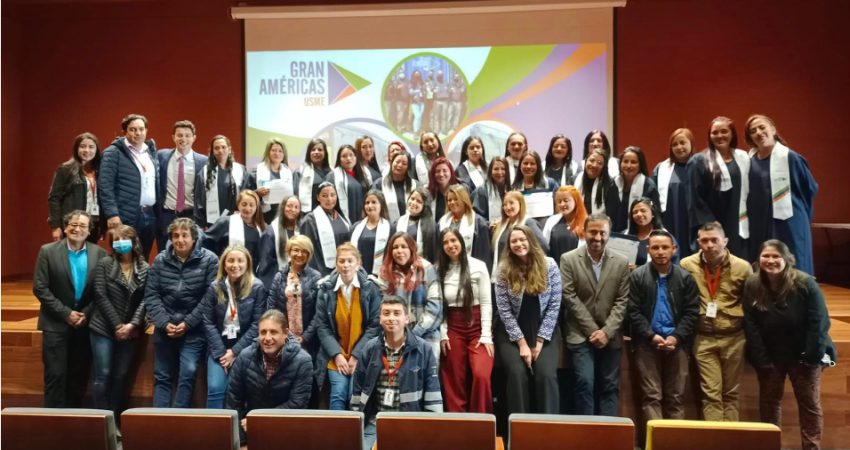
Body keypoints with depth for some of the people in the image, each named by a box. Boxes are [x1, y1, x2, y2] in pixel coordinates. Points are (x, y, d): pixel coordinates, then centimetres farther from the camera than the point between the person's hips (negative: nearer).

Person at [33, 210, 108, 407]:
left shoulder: (99, 253, -2)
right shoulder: (48, 251, -5)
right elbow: (40, 288, -7)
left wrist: (86, 314, -10)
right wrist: (66, 313, -12)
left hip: (85, 324, 2)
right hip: (56, 324, -2)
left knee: (79, 375, 10)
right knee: (56, 374, -1)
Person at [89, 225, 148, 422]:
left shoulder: (145, 268, 2)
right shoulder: (104, 264, -1)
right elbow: (101, 296, -6)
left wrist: (132, 325, -14)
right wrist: (117, 325, -11)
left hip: (131, 330, 2)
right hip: (104, 328, -1)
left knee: (121, 376, 7)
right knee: (103, 375, -2)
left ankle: (115, 420, 17)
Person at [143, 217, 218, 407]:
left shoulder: (209, 260, -6)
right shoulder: (160, 260, 5)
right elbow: (151, 295, 2)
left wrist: (188, 323, -14)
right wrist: (164, 323, -10)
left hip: (194, 330, -4)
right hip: (165, 329, 4)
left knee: (188, 374, -9)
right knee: (162, 376, 10)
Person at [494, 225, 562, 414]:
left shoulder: (549, 265, -4)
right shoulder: (504, 270, -4)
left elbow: (554, 305, -5)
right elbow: (504, 310, -6)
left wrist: (540, 341, -10)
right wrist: (522, 343, -12)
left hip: (544, 332, 0)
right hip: (512, 333, 0)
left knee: (546, 375, -20)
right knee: (517, 374, -21)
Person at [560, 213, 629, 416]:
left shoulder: (621, 262, 2)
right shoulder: (568, 259, -4)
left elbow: (622, 301, 0)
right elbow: (570, 297, -7)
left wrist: (606, 331, -10)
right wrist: (593, 330, -10)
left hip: (610, 336, 2)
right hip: (581, 334, -2)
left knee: (610, 386, 6)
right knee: (585, 383, -8)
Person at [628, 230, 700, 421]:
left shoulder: (685, 277, 5)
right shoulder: (637, 276, 0)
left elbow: (692, 312, 2)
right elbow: (633, 311, -3)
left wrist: (676, 337, -10)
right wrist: (651, 335, -13)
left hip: (677, 343, 2)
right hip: (647, 343, -1)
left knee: (676, 396, 9)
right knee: (651, 395, 1)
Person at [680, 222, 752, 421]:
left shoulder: (742, 267, -3)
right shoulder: (687, 265, -5)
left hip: (734, 337, 1)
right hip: (703, 339, -1)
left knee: (731, 393, 12)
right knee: (711, 393, 0)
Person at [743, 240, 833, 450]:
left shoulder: (805, 283, -14)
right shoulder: (752, 285, -7)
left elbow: (819, 322, -13)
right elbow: (750, 324, -8)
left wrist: (812, 356, -17)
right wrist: (761, 358, -12)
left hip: (802, 354, -2)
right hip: (770, 355, 2)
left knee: (810, 404, 8)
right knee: (769, 402, 12)